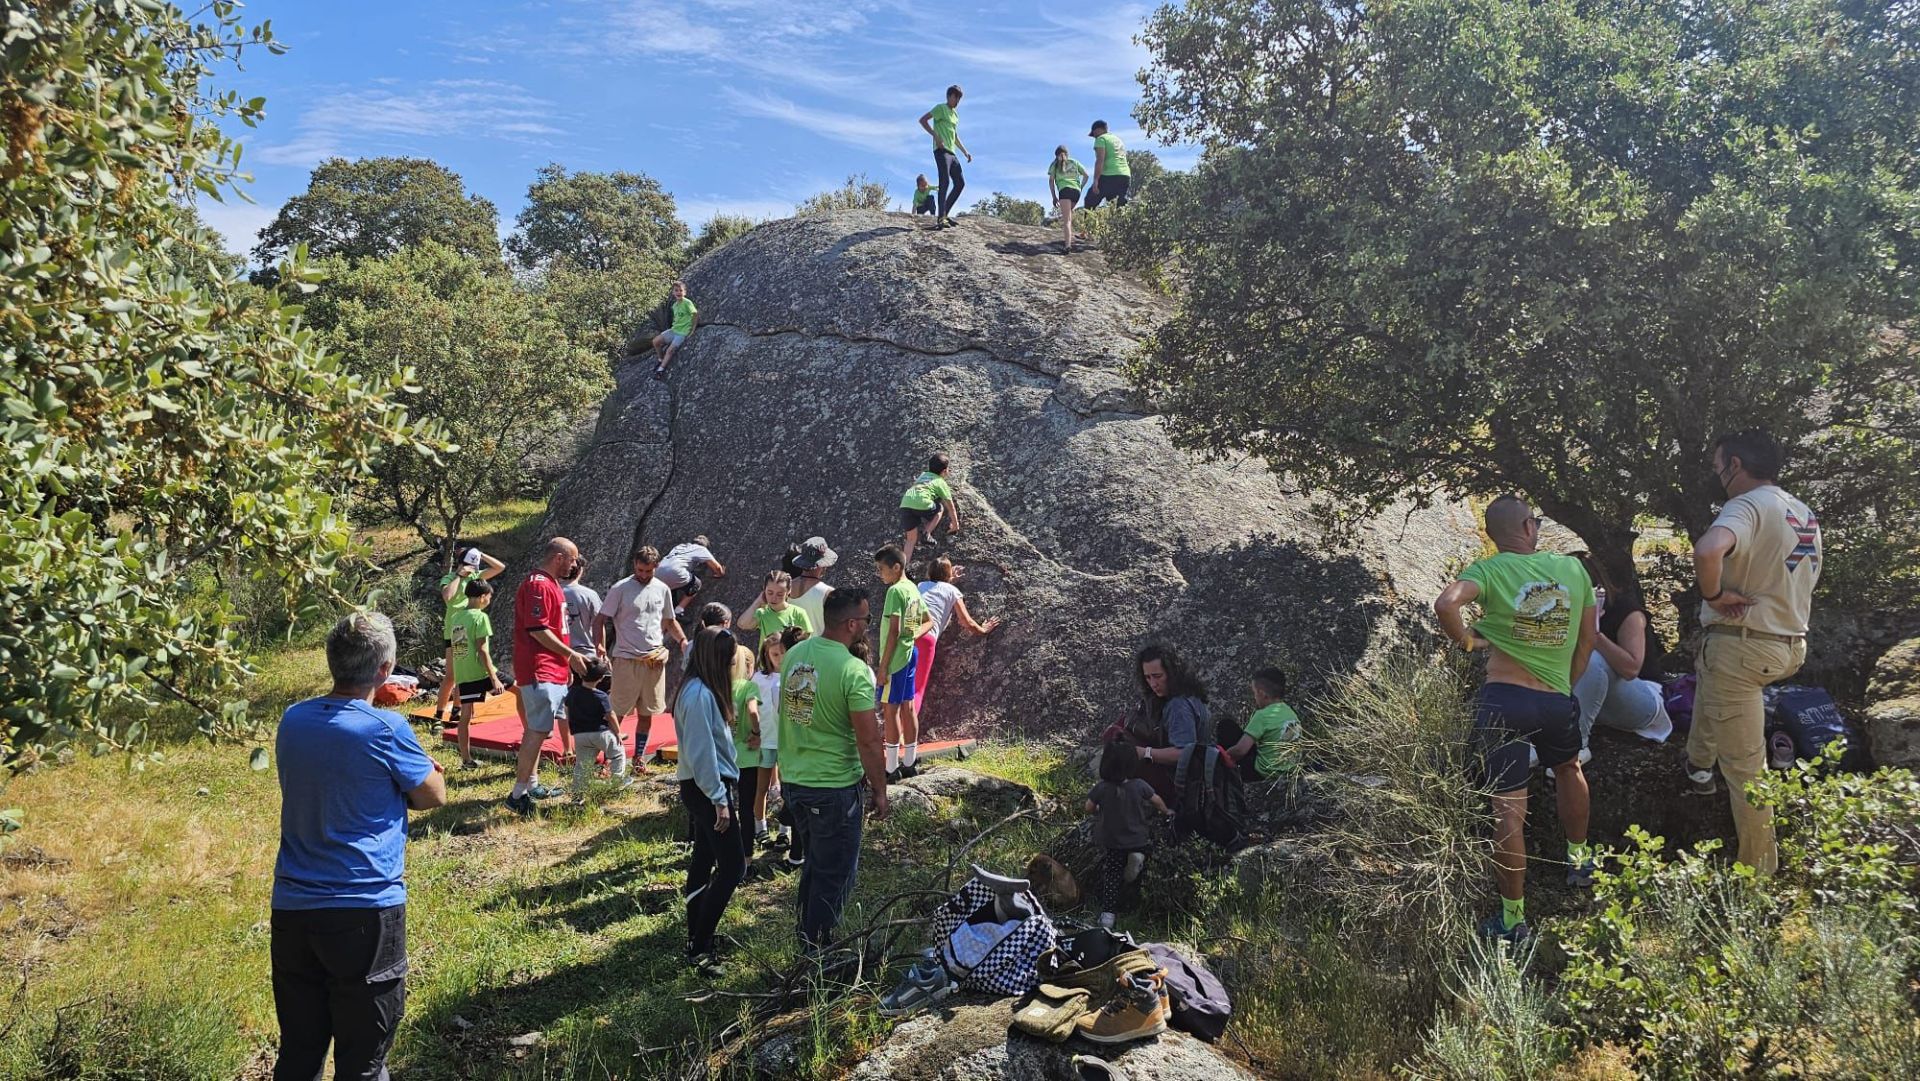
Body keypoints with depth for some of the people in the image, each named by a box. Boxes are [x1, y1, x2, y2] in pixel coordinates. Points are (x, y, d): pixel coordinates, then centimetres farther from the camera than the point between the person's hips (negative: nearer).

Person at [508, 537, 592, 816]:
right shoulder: (538, 585, -16)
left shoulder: (551, 584, 17)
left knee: (537, 729, 17)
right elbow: (537, 630, -21)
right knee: (538, 731, -12)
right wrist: (570, 654, -15)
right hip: (540, 673, -11)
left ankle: (532, 784, 26)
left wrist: (566, 665, 23)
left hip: (553, 671, 11)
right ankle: (518, 795, -10)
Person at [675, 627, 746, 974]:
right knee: (733, 866, -9)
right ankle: (699, 948, -6)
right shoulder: (700, 694, -20)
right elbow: (701, 751, -22)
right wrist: (719, 799, -20)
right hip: (707, 788, -10)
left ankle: (698, 937, 23)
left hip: (705, 786, 10)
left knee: (704, 861, 15)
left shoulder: (705, 689, 11)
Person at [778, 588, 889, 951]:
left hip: (793, 780, 7)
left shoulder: (794, 654, 1)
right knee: (835, 873, 9)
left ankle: (808, 934, 36)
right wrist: (880, 790, -7)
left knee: (815, 862, 24)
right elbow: (868, 741, -19)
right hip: (834, 787, -7)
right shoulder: (854, 670, -21)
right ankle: (817, 954, 19)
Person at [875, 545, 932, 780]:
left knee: (890, 710, -3)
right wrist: (913, 635, 4)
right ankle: (909, 763, 19)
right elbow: (929, 622, 18)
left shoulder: (895, 591, -17)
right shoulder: (913, 589, 10)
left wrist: (883, 666, -18)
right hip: (909, 655, 9)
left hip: (895, 659, -9)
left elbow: (894, 631, -21)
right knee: (907, 708, 12)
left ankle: (891, 769, 1)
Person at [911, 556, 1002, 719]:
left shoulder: (921, 586, 29)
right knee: (917, 689, -1)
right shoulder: (952, 591, 18)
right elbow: (967, 624, 22)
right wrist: (983, 630, 40)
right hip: (924, 638, -4)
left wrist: (949, 581, 63)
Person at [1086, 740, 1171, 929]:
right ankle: (1138, 857, 0)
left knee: (1110, 878, 10)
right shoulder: (1140, 786, -15)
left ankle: (1107, 914, -4)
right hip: (1137, 841, 0)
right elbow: (1157, 801, 2)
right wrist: (1165, 812, 24)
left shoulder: (1101, 788, -18)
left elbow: (1089, 808, -4)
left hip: (1111, 844, 0)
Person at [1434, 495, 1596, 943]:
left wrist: (1466, 639, -7)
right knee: (1569, 769, 34)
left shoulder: (1488, 571, -5)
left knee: (1508, 810, 0)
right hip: (1557, 701, 4)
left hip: (1503, 701, -3)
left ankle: (1513, 918, 7)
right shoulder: (1572, 568, 5)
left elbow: (1446, 603, -26)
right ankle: (1579, 860, 50)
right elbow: (1587, 640, 14)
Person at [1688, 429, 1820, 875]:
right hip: (1791, 644, 9)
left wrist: (1712, 594, -22)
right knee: (1709, 668, 38)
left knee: (1744, 765, 0)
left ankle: (1758, 869, 7)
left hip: (1741, 647, -9)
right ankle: (1699, 764, 46)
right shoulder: (1806, 514, 10)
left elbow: (1707, 550, -40)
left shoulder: (1747, 506, -18)